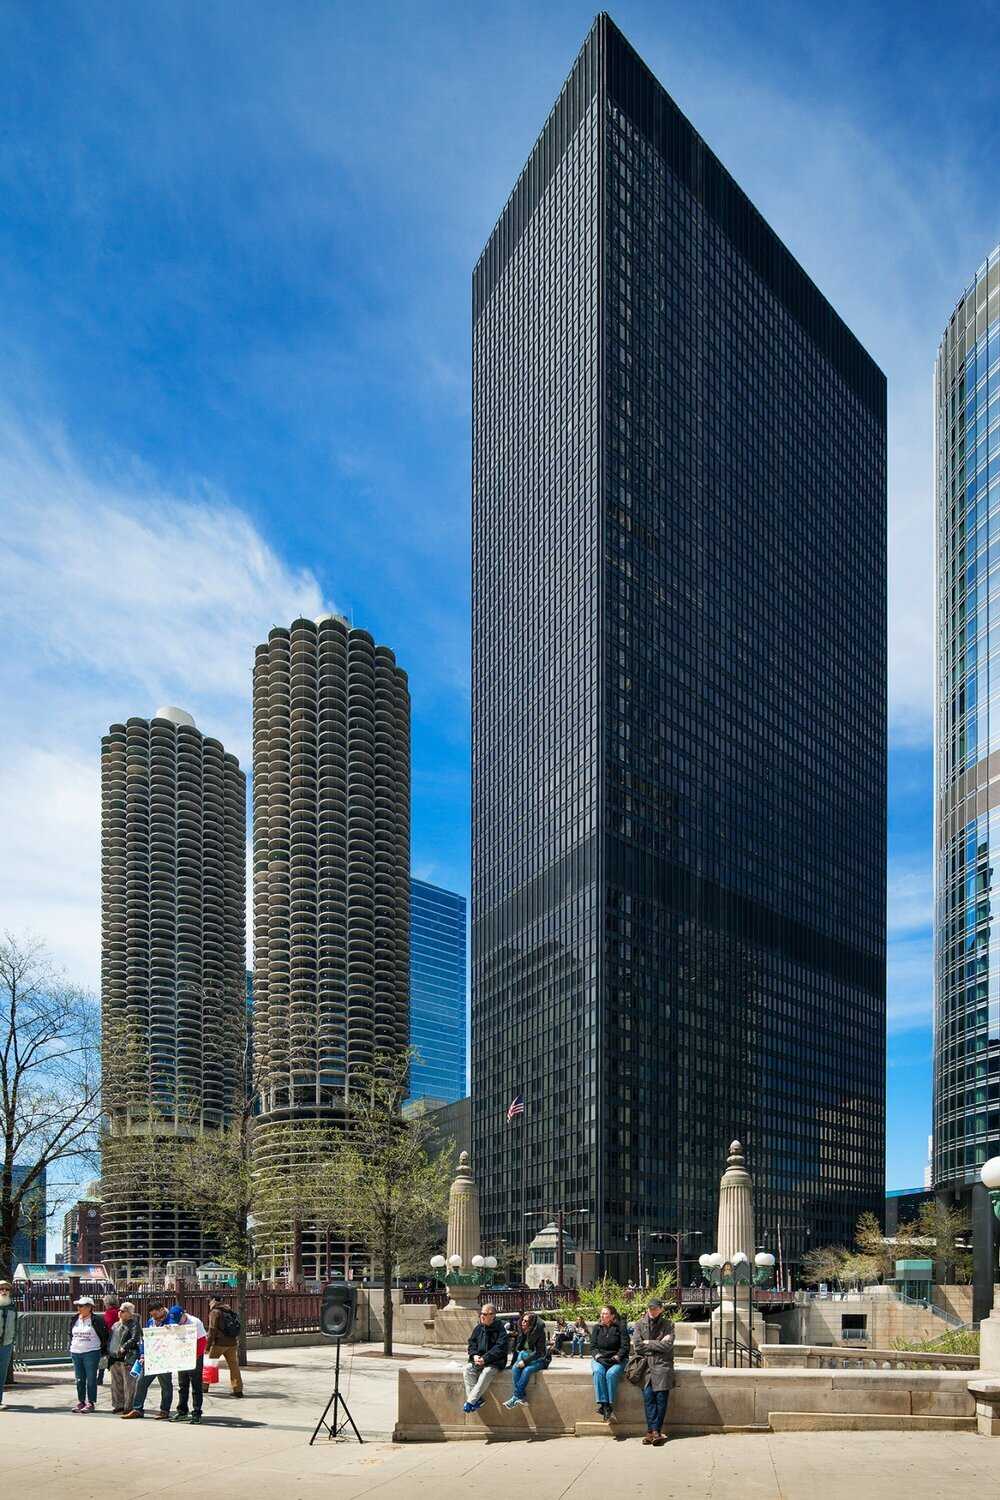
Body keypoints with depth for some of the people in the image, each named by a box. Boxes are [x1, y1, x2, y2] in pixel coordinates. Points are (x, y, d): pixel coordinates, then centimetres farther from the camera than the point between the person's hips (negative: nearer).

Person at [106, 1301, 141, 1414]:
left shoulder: (134, 1324, -4)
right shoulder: (116, 1325, 20)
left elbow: (135, 1339, -17)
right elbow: (110, 1339, 26)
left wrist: (124, 1348, -25)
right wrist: (109, 1352, 14)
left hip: (127, 1358, -8)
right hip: (114, 1358, 9)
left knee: (128, 1384, -7)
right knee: (116, 1384, 14)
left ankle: (128, 1408, -3)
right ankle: (118, 1406, 25)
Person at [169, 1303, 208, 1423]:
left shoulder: (195, 1323, -17)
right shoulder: (174, 1324, 1)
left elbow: (202, 1341, -17)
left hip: (195, 1358, -6)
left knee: (196, 1386, -3)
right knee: (182, 1385, 11)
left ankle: (196, 1413, -1)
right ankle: (182, 1411, 20)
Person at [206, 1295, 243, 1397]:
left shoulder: (215, 1312, -4)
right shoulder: (231, 1312, 15)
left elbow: (212, 1330, -11)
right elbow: (237, 1329, 17)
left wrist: (208, 1345, -9)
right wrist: (237, 1344, 21)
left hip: (219, 1343, -6)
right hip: (232, 1343, 6)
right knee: (234, 1365, 6)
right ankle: (238, 1389, 3)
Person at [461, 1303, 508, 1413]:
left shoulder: (500, 1329, -8)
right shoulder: (478, 1328, 11)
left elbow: (500, 1348, -15)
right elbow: (472, 1342, 15)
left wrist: (485, 1358, -21)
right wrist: (474, 1355, -6)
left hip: (494, 1362, -6)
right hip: (478, 1359, 6)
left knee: (487, 1372, -35)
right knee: (467, 1370, -22)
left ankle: (471, 1401, -31)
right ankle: (478, 1399, -23)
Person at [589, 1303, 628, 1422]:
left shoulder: (620, 1327, 4)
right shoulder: (597, 1328, 13)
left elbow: (625, 1346, -1)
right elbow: (593, 1346, 9)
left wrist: (617, 1357, -15)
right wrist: (598, 1356, -10)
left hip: (616, 1360, -2)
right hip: (599, 1359, 2)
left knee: (611, 1373, -35)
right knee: (598, 1372, -33)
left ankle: (609, 1405, -32)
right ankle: (603, 1404, -37)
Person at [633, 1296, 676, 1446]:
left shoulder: (668, 1324, 8)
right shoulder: (640, 1324, 11)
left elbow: (667, 1346, -4)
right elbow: (638, 1347, 2)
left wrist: (648, 1343, -1)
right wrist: (658, 1345, -1)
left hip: (662, 1366, -1)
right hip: (645, 1365, 1)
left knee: (661, 1398, -11)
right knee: (648, 1397, -13)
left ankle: (653, 1431, -9)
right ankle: (654, 1431, -13)